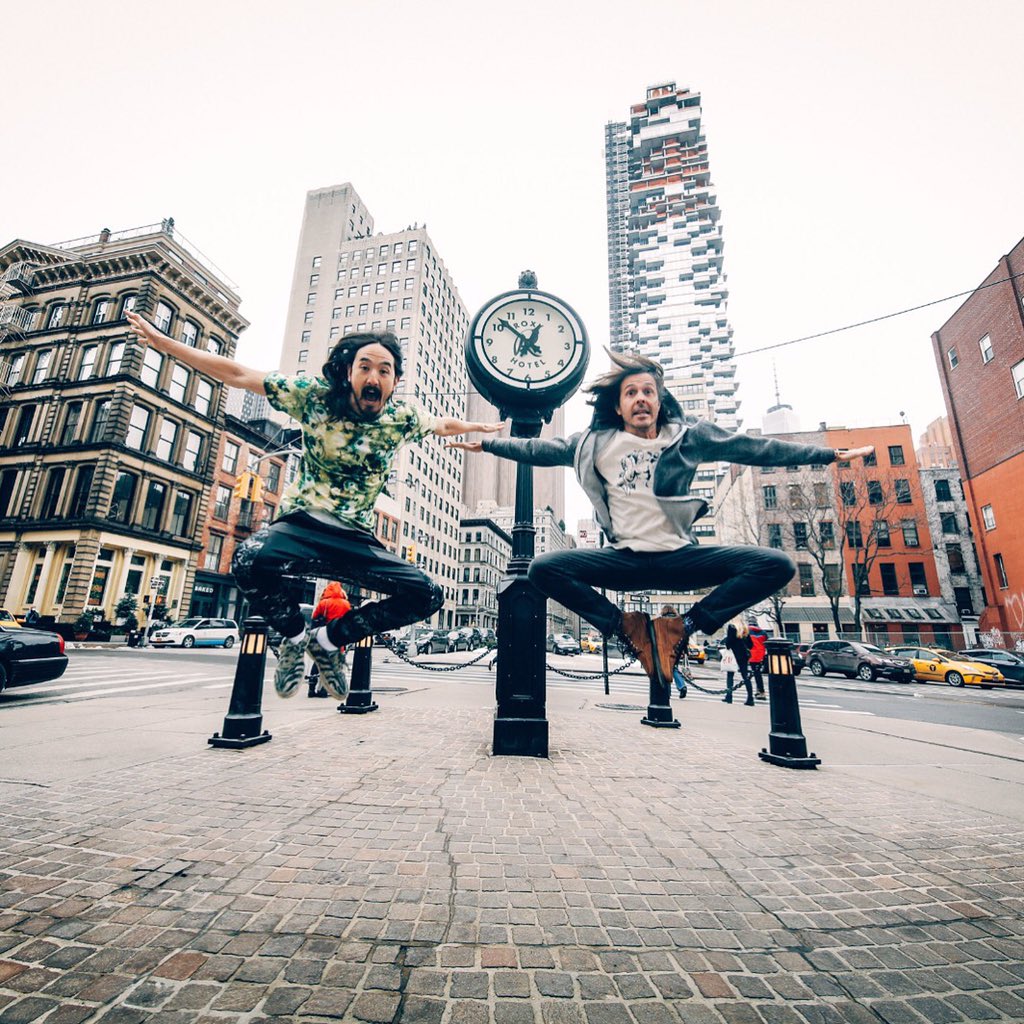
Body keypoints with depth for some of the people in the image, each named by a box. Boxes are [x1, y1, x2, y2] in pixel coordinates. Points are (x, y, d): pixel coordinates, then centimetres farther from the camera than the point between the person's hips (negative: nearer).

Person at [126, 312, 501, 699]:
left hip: (357, 541, 3)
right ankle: (294, 635, -1)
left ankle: (329, 639, 7)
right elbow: (237, 374, -2)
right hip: (300, 527, -2)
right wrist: (161, 341, -1)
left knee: (428, 595, -12)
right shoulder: (315, 395, -5)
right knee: (249, 560, -35)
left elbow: (443, 425, 22)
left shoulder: (402, 418, 1)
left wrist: (479, 427, 33)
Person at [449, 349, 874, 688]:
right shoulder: (596, 442, 4)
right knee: (544, 568, -21)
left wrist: (830, 454, 16)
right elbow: (539, 449, 9)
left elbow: (755, 448, 12)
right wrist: (487, 444, 8)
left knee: (776, 564, -17)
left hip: (679, 557, 1)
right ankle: (626, 627, -4)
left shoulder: (690, 436, 5)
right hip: (623, 559, 0)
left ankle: (682, 627, -5)